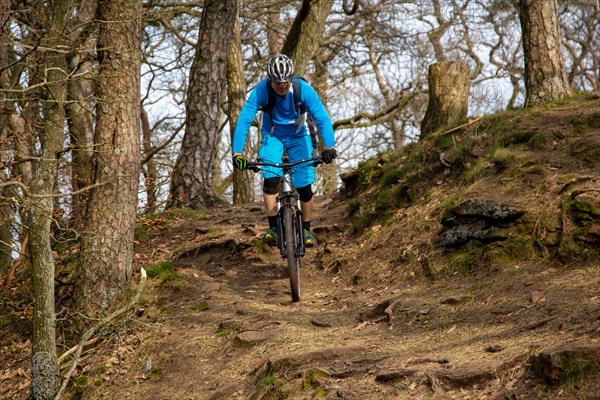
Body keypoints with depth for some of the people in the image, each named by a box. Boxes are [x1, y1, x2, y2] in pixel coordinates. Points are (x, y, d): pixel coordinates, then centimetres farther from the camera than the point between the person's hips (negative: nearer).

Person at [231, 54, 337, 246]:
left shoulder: (303, 90, -26)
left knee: (304, 185, -8)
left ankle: (306, 229, 11)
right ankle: (273, 228, -16)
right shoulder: (261, 91, -27)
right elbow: (244, 120, -30)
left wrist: (329, 146, -46)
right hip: (272, 137, 0)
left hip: (298, 137, 0)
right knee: (270, 178, -23)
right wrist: (237, 153, -41)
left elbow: (322, 118, -30)